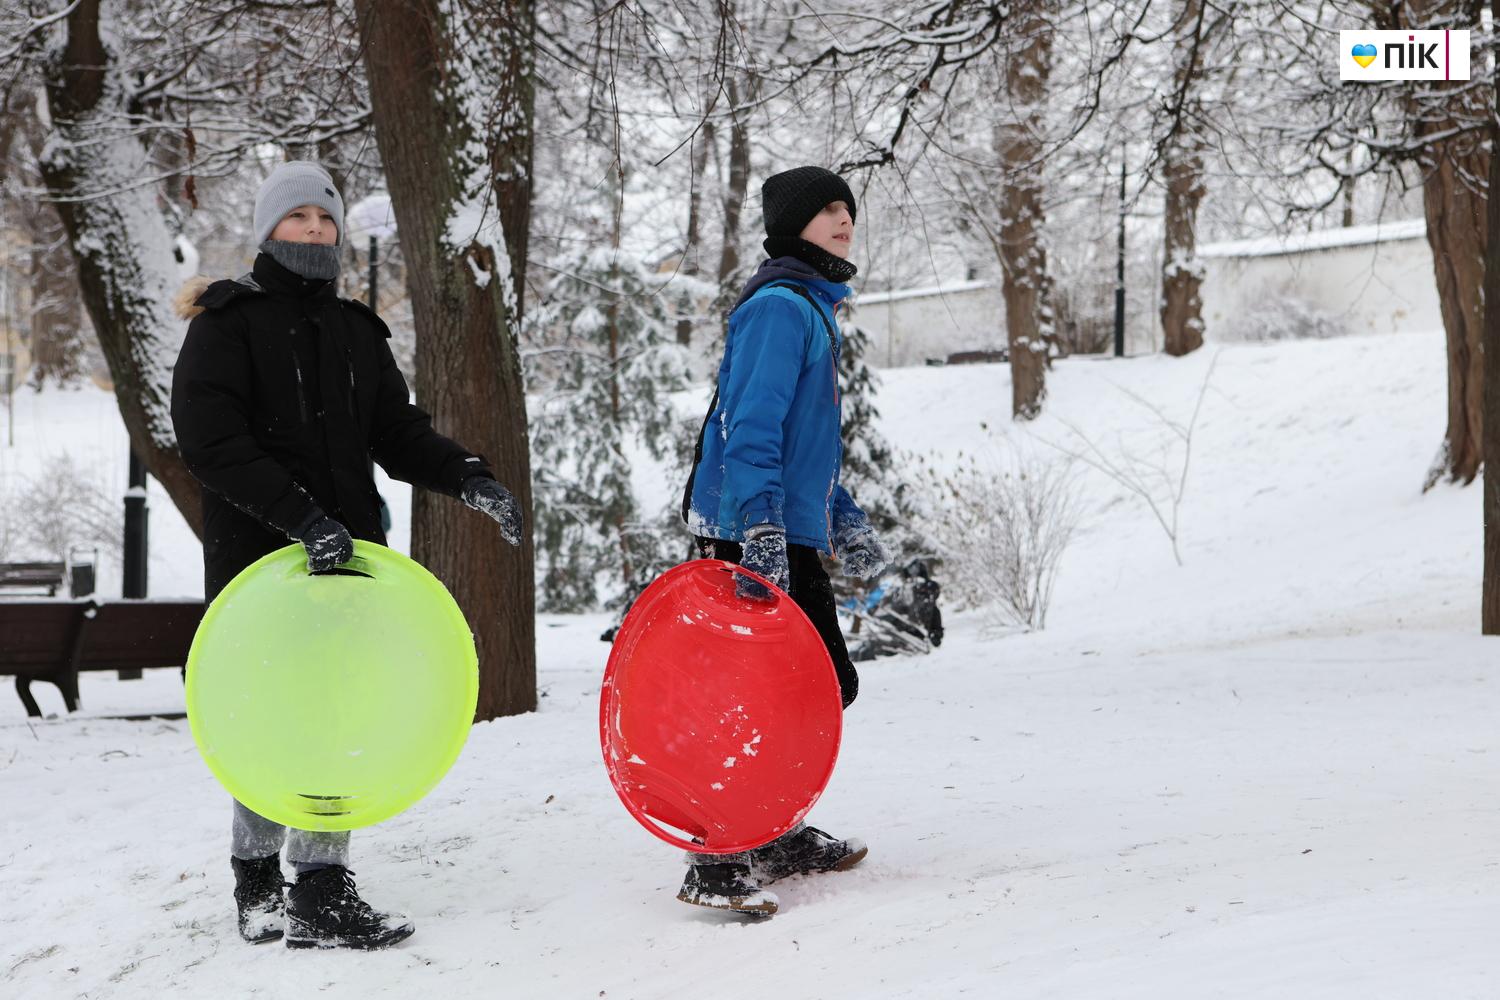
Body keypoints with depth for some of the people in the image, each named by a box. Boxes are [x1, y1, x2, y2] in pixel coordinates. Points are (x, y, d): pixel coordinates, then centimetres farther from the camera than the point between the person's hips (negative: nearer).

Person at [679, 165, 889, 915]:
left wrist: (844, 519, 28)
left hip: (791, 535, 10)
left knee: (828, 684, 15)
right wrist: (760, 529, -29)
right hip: (750, 534, -10)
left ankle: (776, 834, 27)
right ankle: (715, 862, -8)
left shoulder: (812, 308, 21)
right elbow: (751, 426, -21)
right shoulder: (779, 306, -12)